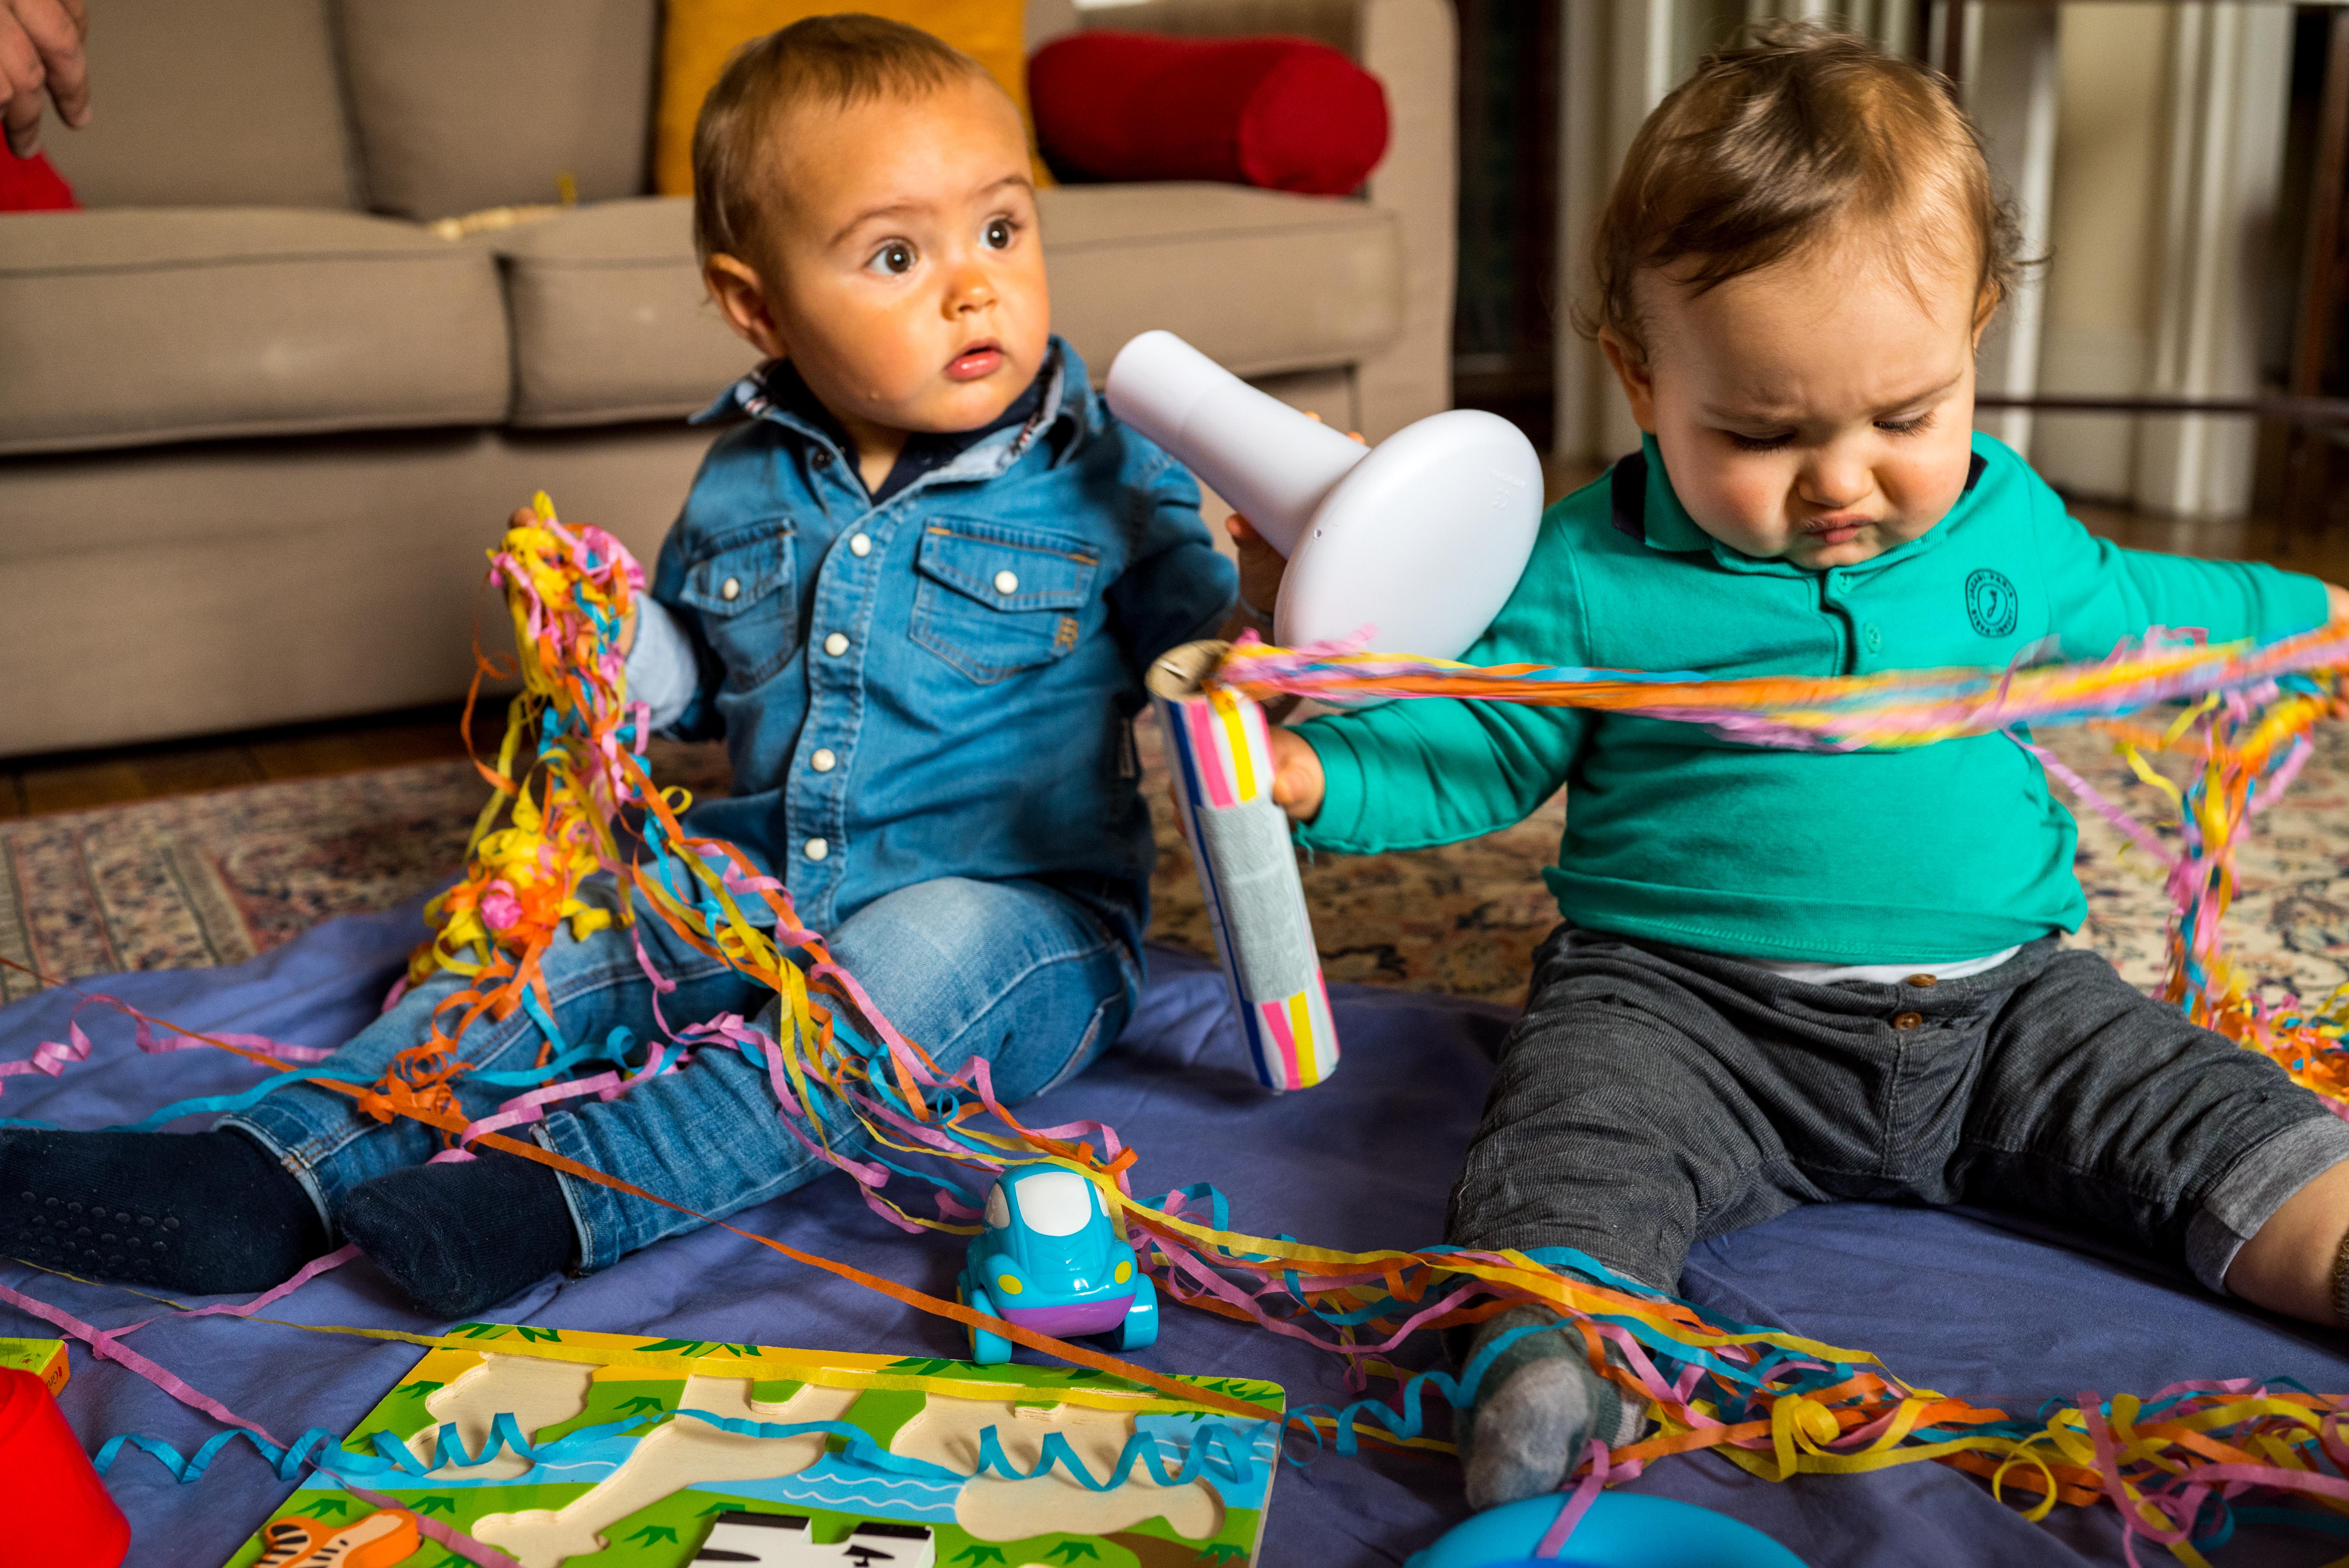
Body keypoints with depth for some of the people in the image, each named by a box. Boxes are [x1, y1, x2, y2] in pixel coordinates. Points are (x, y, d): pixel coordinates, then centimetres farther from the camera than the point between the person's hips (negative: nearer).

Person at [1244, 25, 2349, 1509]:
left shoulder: (2013, 526, 10)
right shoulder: (1593, 575, -3)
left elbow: (2121, 611, 31)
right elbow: (1474, 750, 0)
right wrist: (1314, 771, -18)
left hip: (2004, 998, 5)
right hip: (1685, 997, -5)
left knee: (2213, 1108, -8)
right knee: (1587, 1115, -32)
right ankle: (1555, 1328, -52)